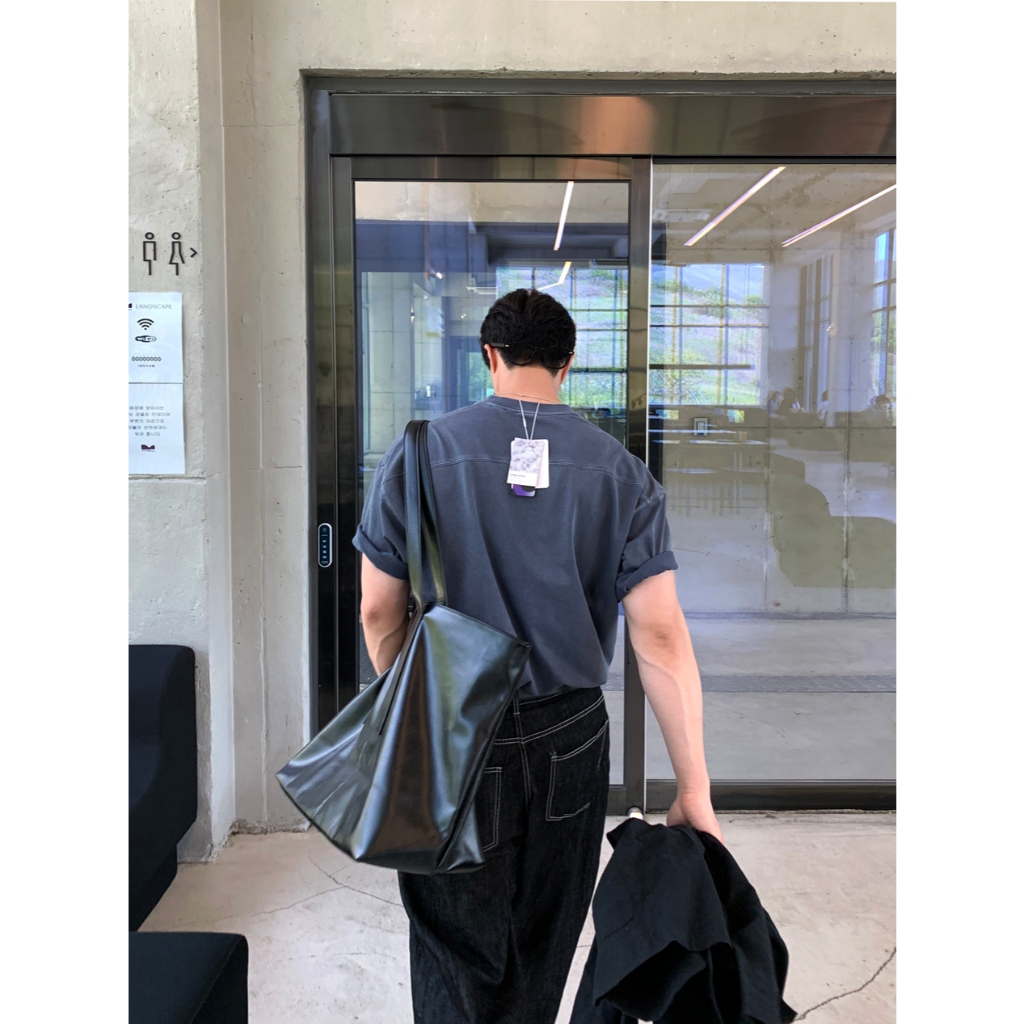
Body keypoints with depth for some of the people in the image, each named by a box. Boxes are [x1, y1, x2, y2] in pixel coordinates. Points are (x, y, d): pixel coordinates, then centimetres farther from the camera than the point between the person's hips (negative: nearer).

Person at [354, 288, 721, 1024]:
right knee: (541, 946, 22)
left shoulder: (418, 454, -8)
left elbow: (379, 613, -4)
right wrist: (695, 788, -6)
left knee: (456, 946, 14)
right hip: (569, 742, 2)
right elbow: (661, 636, -11)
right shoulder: (622, 474, -7)